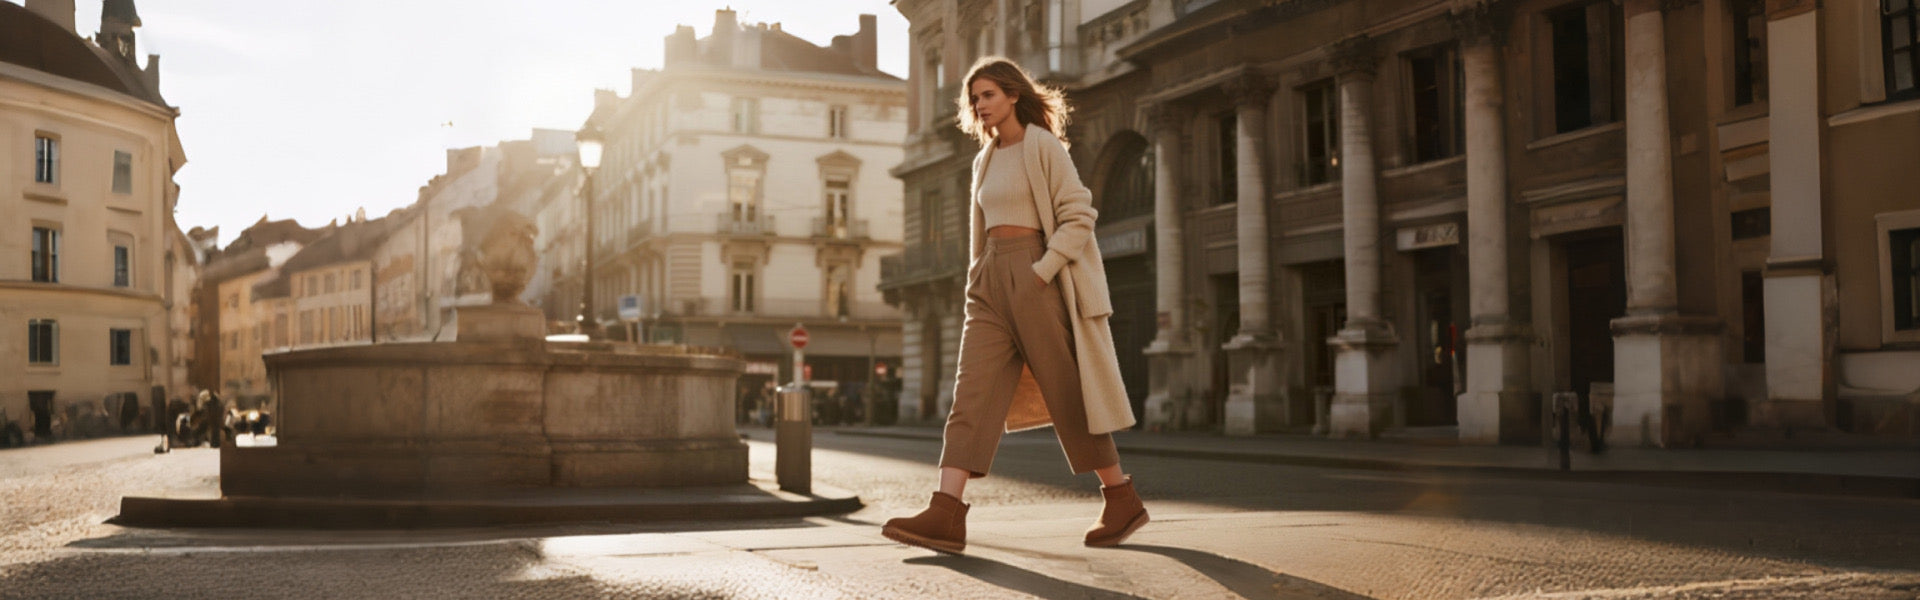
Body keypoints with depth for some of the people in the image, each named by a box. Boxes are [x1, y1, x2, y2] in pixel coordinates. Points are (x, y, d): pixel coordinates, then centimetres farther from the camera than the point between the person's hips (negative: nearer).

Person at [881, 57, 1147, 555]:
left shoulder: (1043, 147, -3)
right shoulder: (985, 160, 18)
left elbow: (1079, 216, -10)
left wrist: (1040, 272, -17)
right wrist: (983, 282, 16)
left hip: (1036, 276, -6)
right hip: (991, 279, 6)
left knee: (1068, 392, -1)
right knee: (973, 389, -8)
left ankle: (1123, 500, 14)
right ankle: (946, 514, -17)